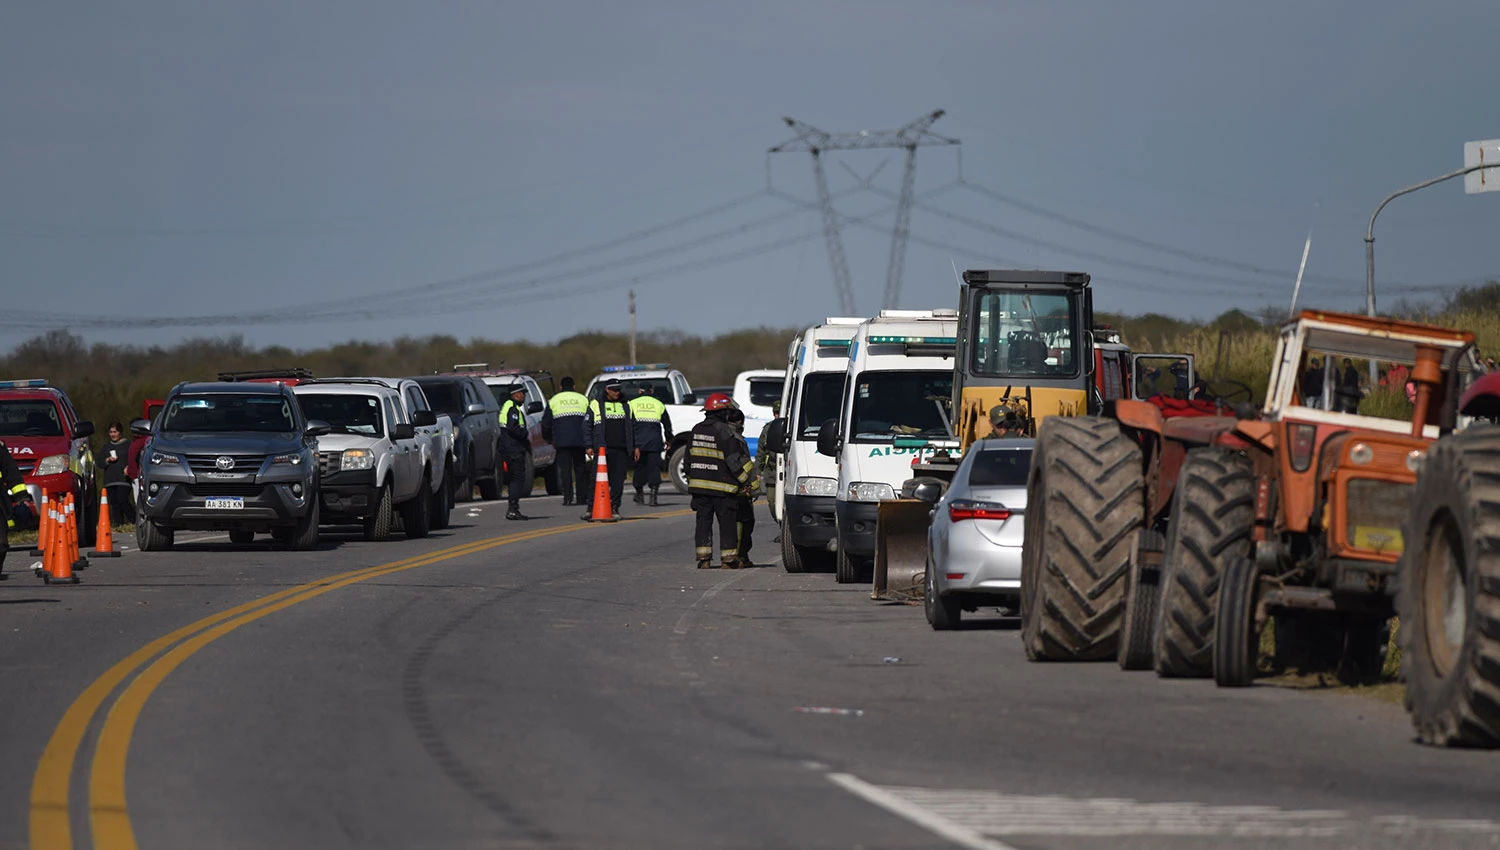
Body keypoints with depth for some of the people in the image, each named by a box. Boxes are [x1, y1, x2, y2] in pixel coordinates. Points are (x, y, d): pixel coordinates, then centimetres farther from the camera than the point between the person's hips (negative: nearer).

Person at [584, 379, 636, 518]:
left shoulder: (626, 406, 17)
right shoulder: (596, 405, 6)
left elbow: (633, 427, 21)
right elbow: (587, 426, 6)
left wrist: (635, 447, 15)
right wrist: (589, 446, -2)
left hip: (621, 449, 3)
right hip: (602, 449, -3)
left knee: (618, 480, 0)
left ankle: (614, 508, 8)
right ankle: (591, 508, -6)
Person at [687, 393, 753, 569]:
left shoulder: (696, 430, 8)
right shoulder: (725, 432, -13)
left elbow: (689, 459, 14)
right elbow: (735, 461, -15)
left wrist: (691, 480, 22)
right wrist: (746, 479, -5)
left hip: (699, 486, 5)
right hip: (722, 487, -5)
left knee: (703, 522, 8)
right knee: (727, 523, 3)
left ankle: (703, 559, 4)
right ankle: (728, 559, 5)